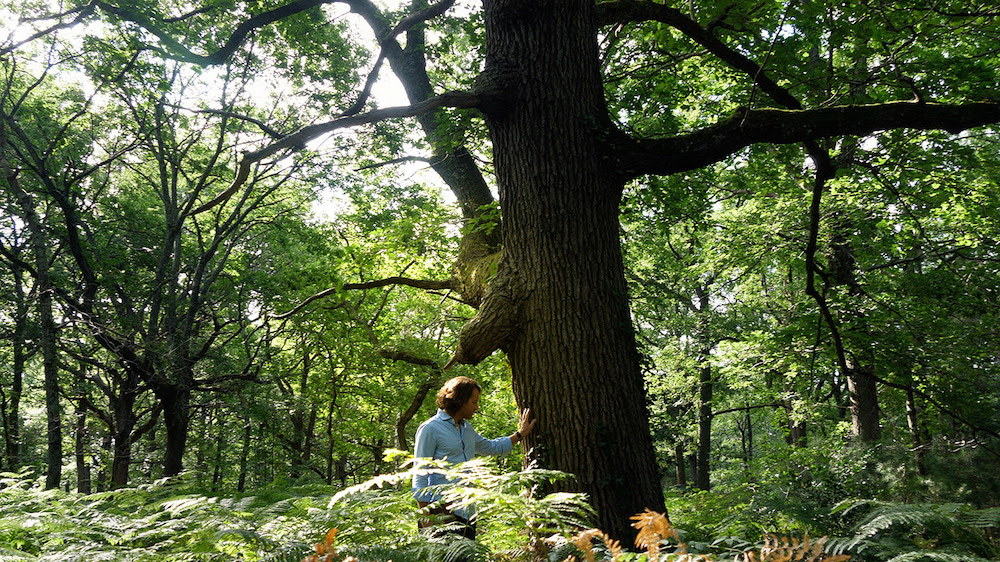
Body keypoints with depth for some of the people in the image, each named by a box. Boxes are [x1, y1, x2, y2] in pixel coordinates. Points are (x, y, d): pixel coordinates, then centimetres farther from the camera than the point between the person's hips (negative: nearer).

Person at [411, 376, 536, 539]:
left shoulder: (467, 429, 18)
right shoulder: (430, 429, -7)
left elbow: (491, 447, 36)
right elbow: (420, 475, -9)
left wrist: (520, 434, 35)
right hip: (441, 513, -7)